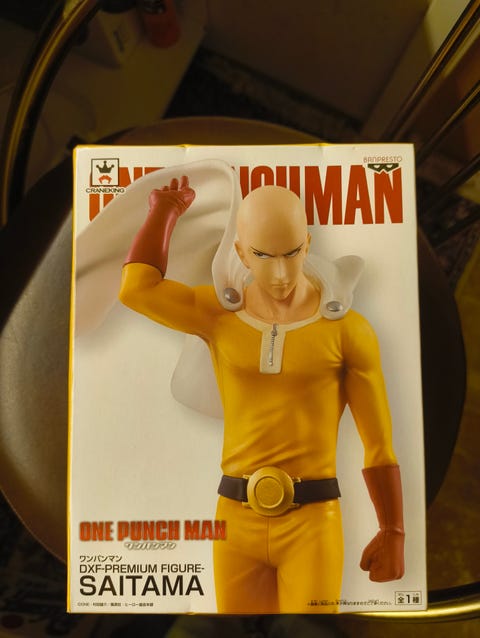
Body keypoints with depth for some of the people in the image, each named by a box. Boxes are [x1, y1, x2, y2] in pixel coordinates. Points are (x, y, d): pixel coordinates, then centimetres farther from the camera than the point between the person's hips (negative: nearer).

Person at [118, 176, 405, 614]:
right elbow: (135, 289, -17)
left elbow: (379, 442, -1)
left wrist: (393, 532, 3)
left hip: (313, 523, -2)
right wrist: (166, 208, -3)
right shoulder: (218, 315, -1)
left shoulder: (348, 329, -8)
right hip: (238, 520, 3)